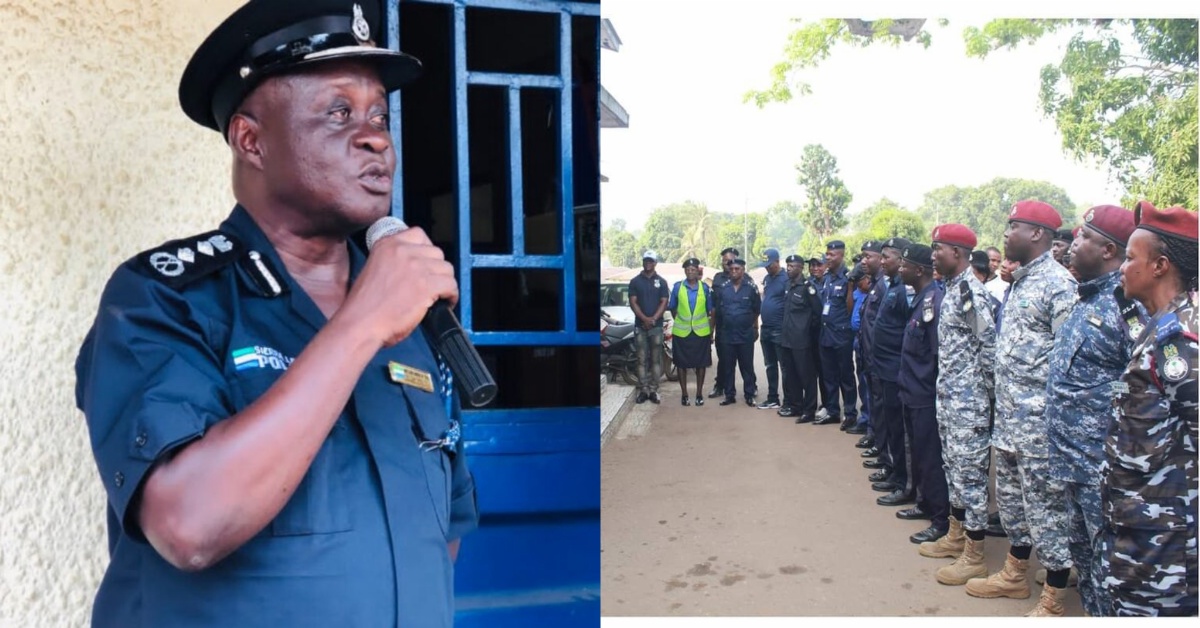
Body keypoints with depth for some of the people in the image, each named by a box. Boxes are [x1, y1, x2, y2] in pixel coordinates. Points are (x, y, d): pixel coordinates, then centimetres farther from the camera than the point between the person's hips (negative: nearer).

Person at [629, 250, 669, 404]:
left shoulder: (661, 282, 7)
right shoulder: (635, 281, 6)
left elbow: (664, 302, 0)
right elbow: (633, 302, -1)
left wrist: (653, 319, -14)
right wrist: (644, 318, -15)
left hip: (657, 325, 0)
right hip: (640, 325, 0)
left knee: (656, 359, 1)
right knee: (641, 359, 0)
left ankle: (653, 390, 4)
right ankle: (643, 390, 2)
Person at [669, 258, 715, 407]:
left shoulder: (704, 288, 3)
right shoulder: (677, 287, 0)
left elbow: (710, 311, 7)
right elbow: (672, 308, 9)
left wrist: (711, 331, 6)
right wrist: (680, 321, 6)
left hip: (701, 332, 0)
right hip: (681, 332, 0)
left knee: (701, 364, 6)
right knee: (681, 364, 4)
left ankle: (699, 394, 17)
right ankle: (684, 394, 15)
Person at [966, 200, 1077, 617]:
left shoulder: (1059, 284, -14)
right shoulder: (1017, 282, 13)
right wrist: (1002, 408, 17)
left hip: (1040, 421, -9)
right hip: (1009, 418, 9)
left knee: (1046, 507, 1)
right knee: (1012, 498, 20)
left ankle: (1052, 601, 13)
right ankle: (1014, 574, 37)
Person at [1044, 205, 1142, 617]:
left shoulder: (1127, 304, -18)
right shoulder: (1088, 299, 11)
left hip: (1104, 467, -9)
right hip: (1076, 461, 9)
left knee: (1108, 565, 2)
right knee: (1083, 555, 21)